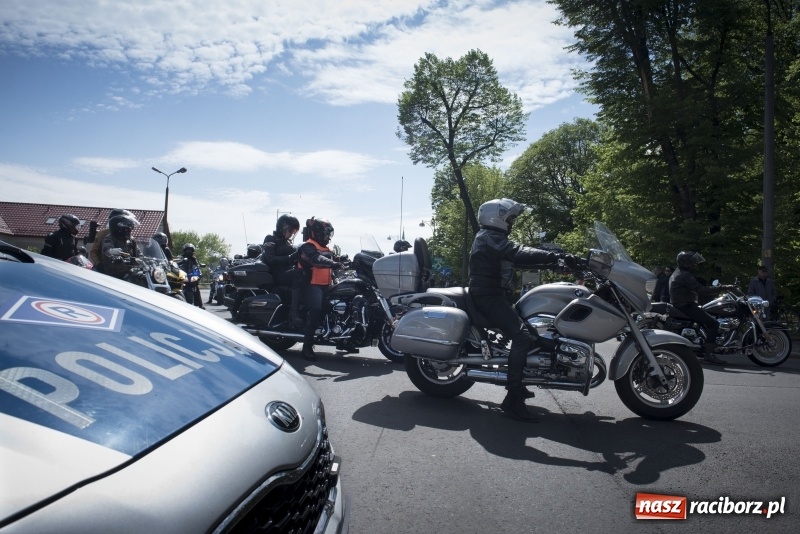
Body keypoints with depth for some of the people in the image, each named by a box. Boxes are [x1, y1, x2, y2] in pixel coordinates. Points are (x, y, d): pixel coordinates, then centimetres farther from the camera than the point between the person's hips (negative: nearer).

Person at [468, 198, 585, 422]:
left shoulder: (494, 238, 21)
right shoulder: (490, 238, -14)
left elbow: (518, 258, 15)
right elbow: (519, 254, -30)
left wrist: (553, 262, 4)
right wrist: (557, 257, -37)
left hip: (494, 295, 11)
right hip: (488, 296, -11)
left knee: (529, 327, 18)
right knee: (522, 335, -26)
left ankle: (517, 386, 26)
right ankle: (513, 399, -29)